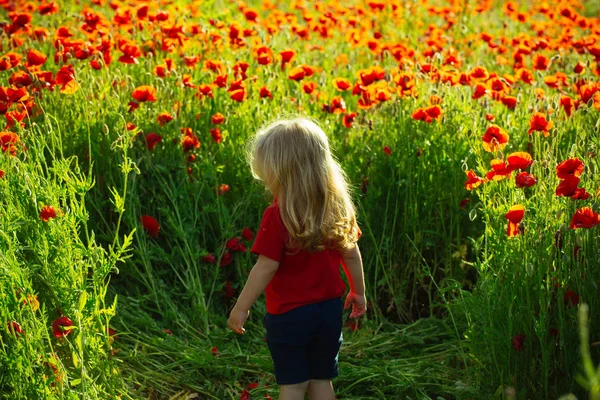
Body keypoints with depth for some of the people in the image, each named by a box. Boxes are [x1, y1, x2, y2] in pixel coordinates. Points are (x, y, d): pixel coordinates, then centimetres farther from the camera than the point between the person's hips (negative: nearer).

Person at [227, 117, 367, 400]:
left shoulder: (277, 216, -20)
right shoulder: (337, 208, -2)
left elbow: (266, 268, -19)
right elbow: (351, 253, 6)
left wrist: (240, 308, -10)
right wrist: (358, 292, 20)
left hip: (290, 315, -5)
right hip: (330, 310, 5)